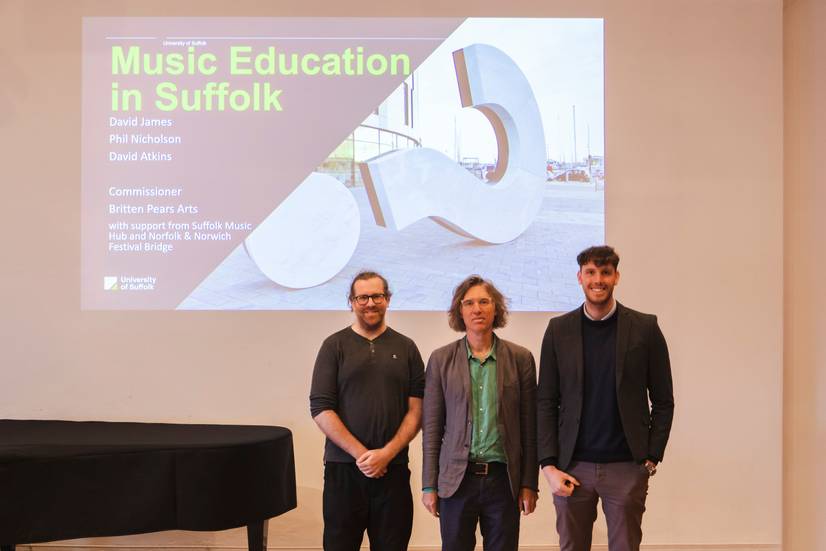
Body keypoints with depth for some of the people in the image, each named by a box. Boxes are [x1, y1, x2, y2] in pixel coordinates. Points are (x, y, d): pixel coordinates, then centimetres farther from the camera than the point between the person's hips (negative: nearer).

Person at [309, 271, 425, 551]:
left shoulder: (406, 348, 8)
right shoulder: (335, 346, 4)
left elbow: (416, 410, 3)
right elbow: (320, 408, -4)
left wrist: (386, 453, -9)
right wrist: (361, 454, -11)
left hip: (393, 468, 1)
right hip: (343, 469, -1)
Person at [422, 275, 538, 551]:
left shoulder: (520, 358, 3)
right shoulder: (441, 360, 3)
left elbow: (529, 427, 4)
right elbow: (431, 427, 4)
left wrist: (529, 484, 1)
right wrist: (429, 485, 1)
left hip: (503, 479, 0)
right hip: (456, 480, 0)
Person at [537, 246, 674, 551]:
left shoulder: (645, 328, 1)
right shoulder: (559, 330, 4)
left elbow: (663, 401, 4)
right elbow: (546, 403, 4)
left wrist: (652, 458, -3)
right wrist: (549, 465, -4)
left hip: (627, 468, -1)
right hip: (572, 467, 1)